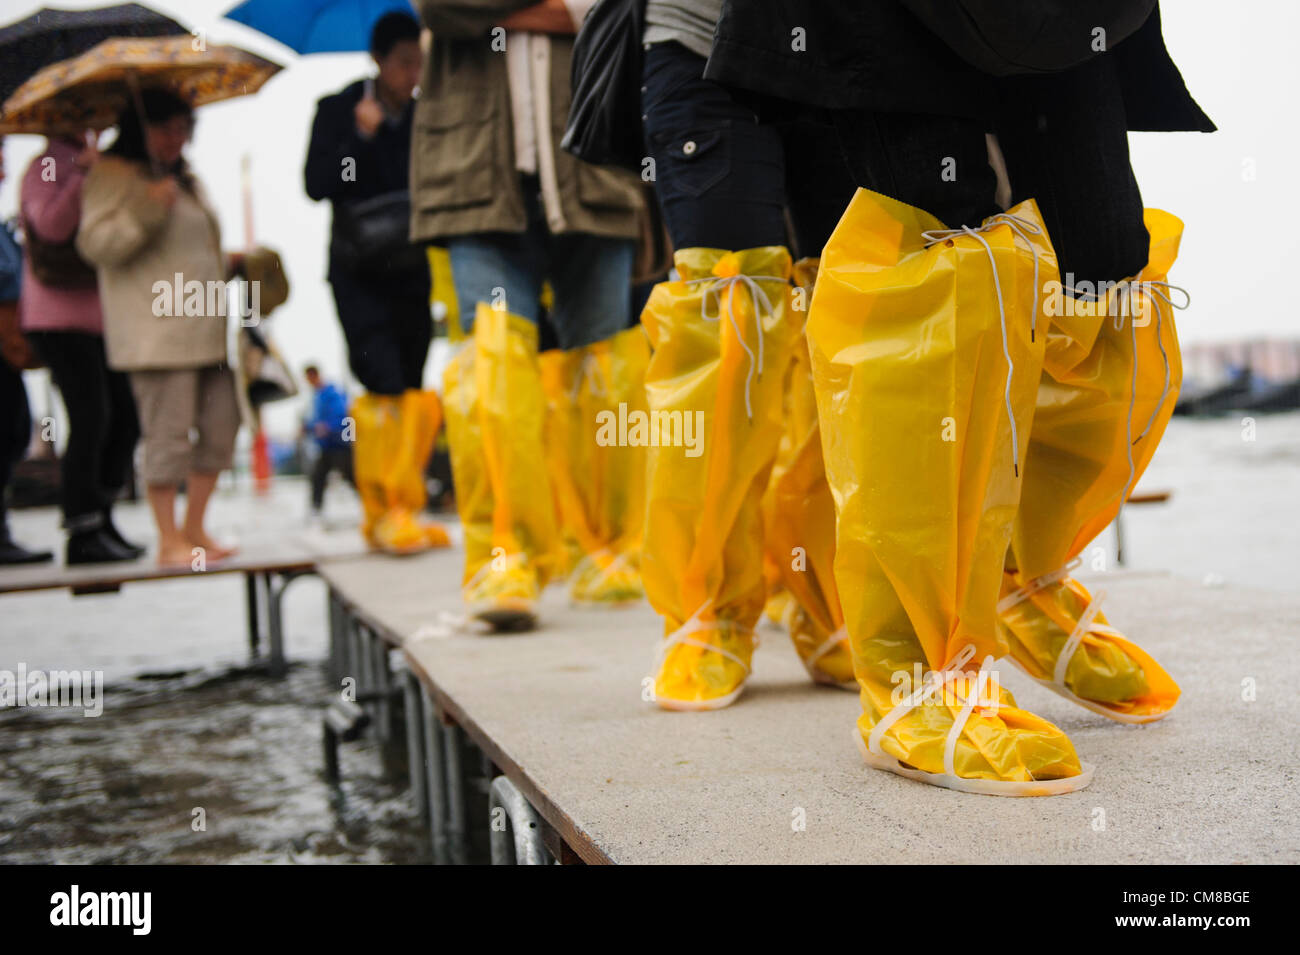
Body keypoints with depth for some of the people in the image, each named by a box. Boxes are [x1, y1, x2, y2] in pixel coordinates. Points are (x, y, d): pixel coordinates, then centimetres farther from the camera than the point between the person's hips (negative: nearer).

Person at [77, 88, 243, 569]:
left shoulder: (185, 178, 24)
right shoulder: (113, 174, -1)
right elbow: (95, 244, -12)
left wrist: (228, 263, 19)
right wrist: (146, 210, -22)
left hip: (205, 326, 8)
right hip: (154, 327, -8)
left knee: (221, 426, 6)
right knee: (169, 433, -8)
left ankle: (194, 529, 17)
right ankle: (169, 541, 0)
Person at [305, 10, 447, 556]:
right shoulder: (337, 111, 0)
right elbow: (315, 185, -9)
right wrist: (359, 137, -17)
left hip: (411, 269, 4)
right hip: (358, 270, -4)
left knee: (412, 389, 3)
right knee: (384, 384, -16)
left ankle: (404, 509, 10)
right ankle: (383, 511, -11)